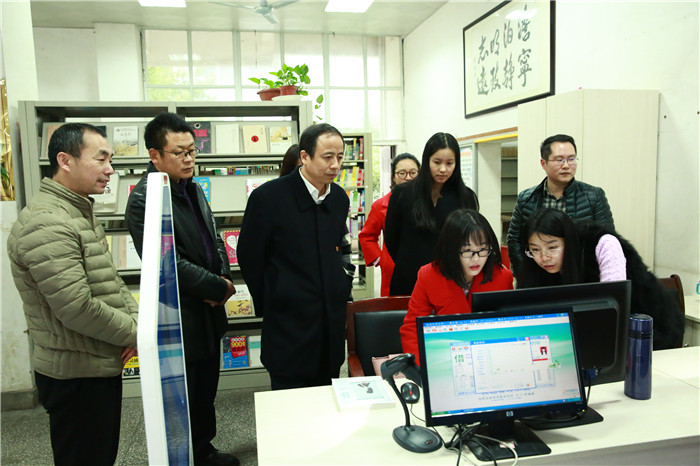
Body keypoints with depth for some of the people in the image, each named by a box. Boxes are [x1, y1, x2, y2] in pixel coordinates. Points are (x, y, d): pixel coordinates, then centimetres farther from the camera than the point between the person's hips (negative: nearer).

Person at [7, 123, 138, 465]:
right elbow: (77, 308, -27)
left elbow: (109, 282, 13)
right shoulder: (46, 223, -22)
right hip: (77, 376, -10)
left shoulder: (80, 213, 12)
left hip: (101, 366, 10)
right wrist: (135, 334, -14)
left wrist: (137, 319, -3)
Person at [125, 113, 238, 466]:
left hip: (208, 310, 8)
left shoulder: (193, 189, 8)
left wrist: (224, 276, -4)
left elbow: (214, 239, 14)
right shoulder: (143, 200, -20)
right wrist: (220, 288, -16)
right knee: (183, 400, 10)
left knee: (206, 391, 23)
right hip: (180, 319, -8)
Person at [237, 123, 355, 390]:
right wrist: (268, 305, 2)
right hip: (290, 327, -5)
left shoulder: (339, 198, 5)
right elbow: (249, 258, -4)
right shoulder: (268, 197, -12)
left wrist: (342, 288, 11)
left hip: (332, 328, 5)